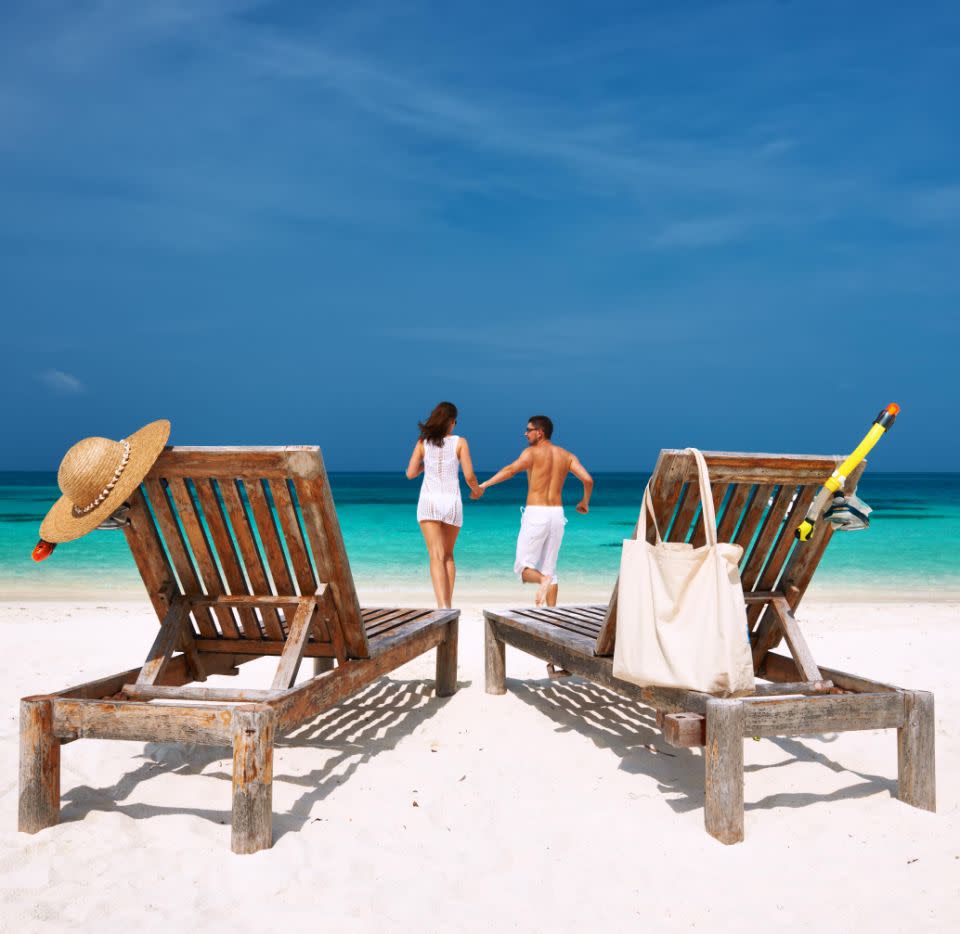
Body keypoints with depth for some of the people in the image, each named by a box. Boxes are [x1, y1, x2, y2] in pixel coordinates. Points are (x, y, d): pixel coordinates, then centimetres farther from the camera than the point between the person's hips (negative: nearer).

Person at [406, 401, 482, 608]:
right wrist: (477, 490, 18)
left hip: (429, 501, 0)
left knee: (436, 557, -6)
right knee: (448, 555, 18)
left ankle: (442, 607, -22)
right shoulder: (460, 442, 2)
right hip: (452, 501, 0)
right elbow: (469, 476, -3)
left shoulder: (423, 442, 5)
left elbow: (410, 474, 4)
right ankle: (448, 605, 15)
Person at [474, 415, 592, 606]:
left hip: (536, 514, -5)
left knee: (522, 567, 4)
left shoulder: (532, 452, -5)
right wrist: (585, 502, 19)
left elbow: (511, 469, -23)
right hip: (557, 514, 5)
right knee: (549, 569, 15)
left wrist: (484, 484, -30)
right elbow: (588, 480, 1)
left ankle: (543, 580, -28)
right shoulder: (566, 455, 10)